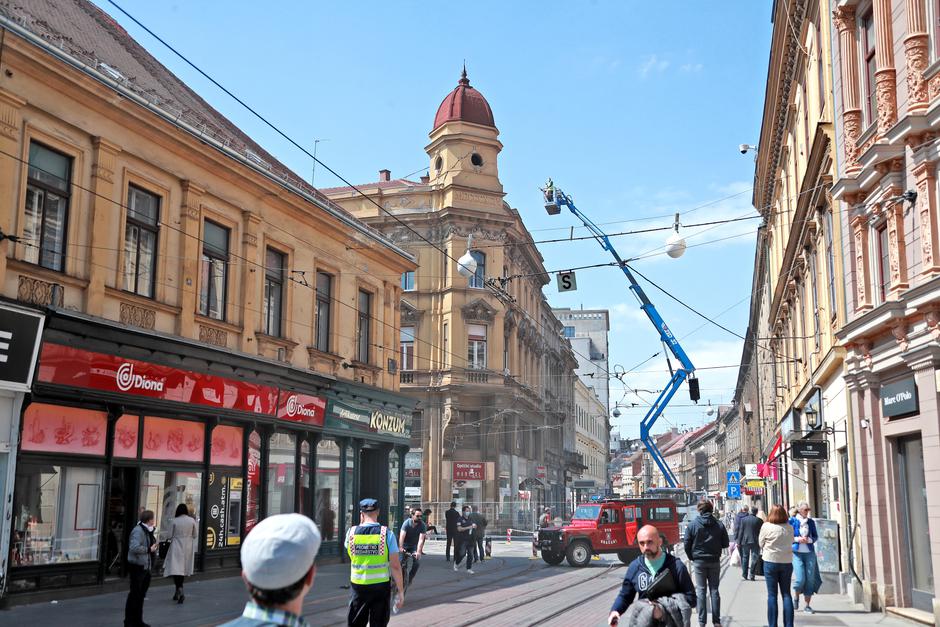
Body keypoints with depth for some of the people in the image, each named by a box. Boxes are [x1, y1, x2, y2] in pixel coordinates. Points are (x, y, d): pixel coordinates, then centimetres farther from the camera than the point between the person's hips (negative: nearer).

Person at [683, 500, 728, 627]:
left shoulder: (693, 525, -7)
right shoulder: (719, 525, -3)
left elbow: (687, 545, -7)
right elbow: (725, 544, 1)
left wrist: (692, 557, 7)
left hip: (699, 561, -1)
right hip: (715, 561, 1)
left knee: (701, 590, 5)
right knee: (714, 589, 9)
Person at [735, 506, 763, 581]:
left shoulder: (743, 519, -2)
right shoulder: (759, 521, -4)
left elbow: (741, 532, 0)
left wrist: (739, 542, 4)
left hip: (745, 541, 1)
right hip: (755, 542, -1)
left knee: (745, 558, 12)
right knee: (754, 558, 3)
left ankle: (744, 575, 11)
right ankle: (752, 575, 0)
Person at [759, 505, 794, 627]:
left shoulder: (766, 526, -10)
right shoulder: (789, 528, -1)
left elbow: (760, 543, 0)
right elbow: (791, 542, 10)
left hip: (770, 562, -2)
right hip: (787, 562, 3)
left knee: (772, 594, 4)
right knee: (786, 594, 10)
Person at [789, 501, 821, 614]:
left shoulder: (811, 522, 8)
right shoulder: (792, 521, -1)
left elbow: (816, 536, 11)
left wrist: (809, 539, -9)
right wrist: (797, 539, -14)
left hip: (809, 553, 3)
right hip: (796, 553, -3)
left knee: (810, 579, 1)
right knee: (800, 578, -11)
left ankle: (807, 605, 12)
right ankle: (796, 597, 19)